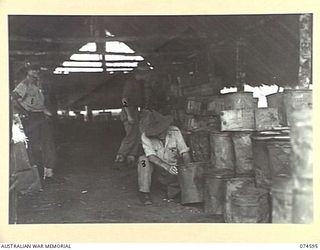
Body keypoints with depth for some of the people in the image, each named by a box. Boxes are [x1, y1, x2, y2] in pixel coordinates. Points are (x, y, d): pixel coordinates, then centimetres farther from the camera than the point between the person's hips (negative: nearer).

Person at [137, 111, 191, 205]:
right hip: (158, 167, 0)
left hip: (174, 167, 1)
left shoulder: (175, 131, -16)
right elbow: (151, 156, -29)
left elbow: (185, 152, -15)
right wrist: (167, 167, -43)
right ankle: (144, 192, -17)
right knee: (143, 160, -31)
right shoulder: (146, 136, -20)